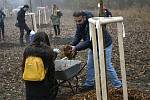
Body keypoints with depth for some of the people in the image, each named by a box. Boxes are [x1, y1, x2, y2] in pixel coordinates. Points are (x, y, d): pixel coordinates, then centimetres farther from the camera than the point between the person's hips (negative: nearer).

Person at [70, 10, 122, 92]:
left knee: (107, 66, -6)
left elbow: (89, 41, -39)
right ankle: (89, 84, 26)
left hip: (104, 45, -8)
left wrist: (76, 48, -42)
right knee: (90, 65, 12)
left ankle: (118, 85, 6)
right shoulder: (79, 23, -10)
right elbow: (78, 36, -5)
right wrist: (72, 45, -21)